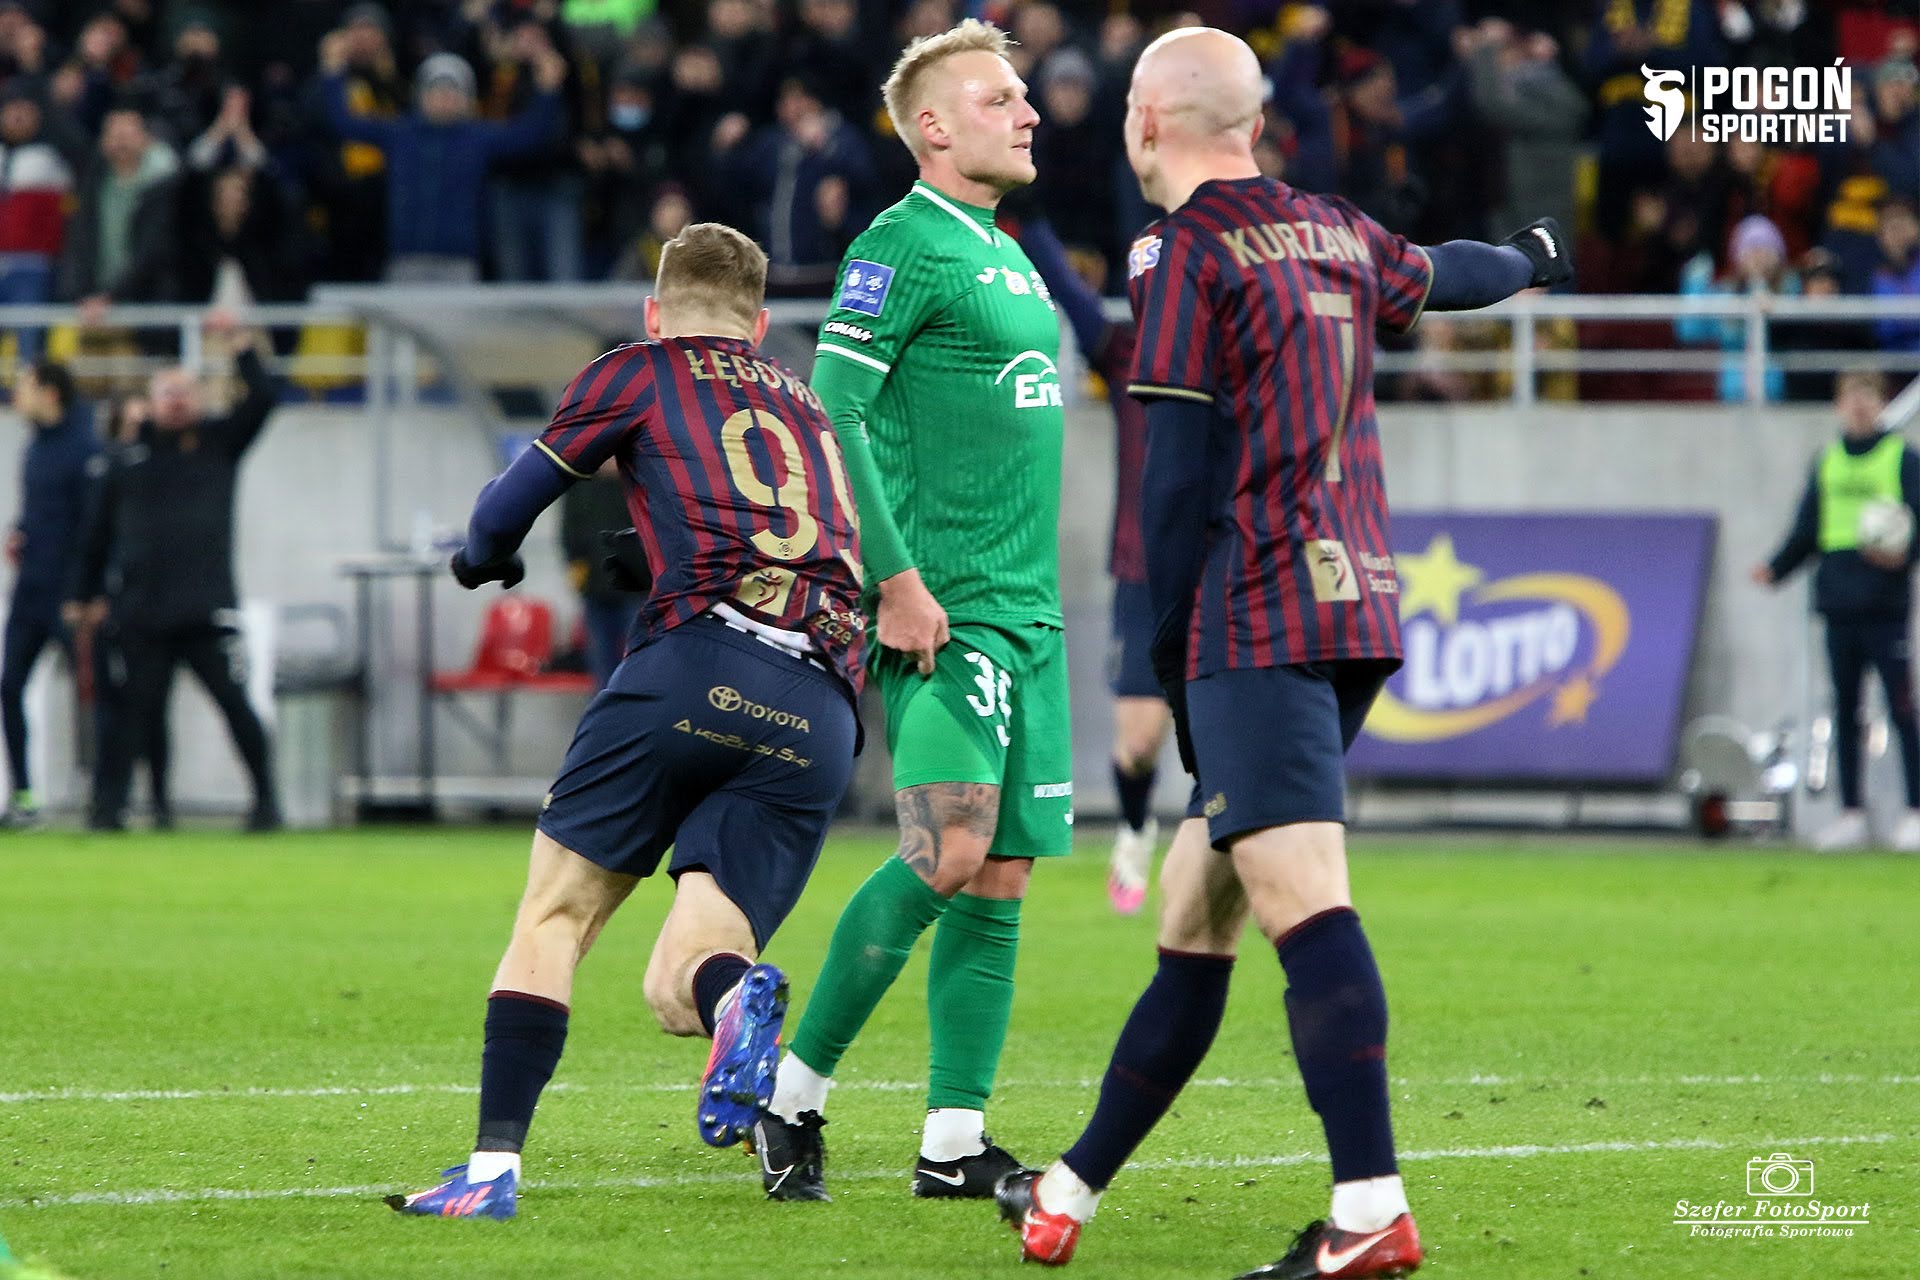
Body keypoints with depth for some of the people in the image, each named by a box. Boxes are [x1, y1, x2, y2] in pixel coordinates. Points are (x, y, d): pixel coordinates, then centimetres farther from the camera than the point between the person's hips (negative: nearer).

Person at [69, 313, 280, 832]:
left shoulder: (220, 444, 10)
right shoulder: (124, 462, 11)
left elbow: (264, 399, -2)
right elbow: (98, 535, 16)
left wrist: (239, 341, -8)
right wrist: (87, 594, 15)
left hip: (209, 609, -1)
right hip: (142, 614, 1)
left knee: (236, 704, -3)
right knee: (136, 708, -1)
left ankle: (265, 802, 5)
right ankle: (109, 804, 0)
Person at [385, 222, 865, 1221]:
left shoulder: (641, 371, 16)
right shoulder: (810, 408, 31)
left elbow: (504, 514, 18)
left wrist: (483, 556, 41)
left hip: (698, 661, -4)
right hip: (822, 716, 4)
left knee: (554, 914, 5)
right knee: (672, 991, 3)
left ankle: (495, 1167, -7)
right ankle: (733, 992, -33)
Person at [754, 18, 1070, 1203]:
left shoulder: (1010, 256, 19)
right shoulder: (903, 247, -9)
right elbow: (831, 416, -16)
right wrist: (894, 581, -20)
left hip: (1027, 614, 9)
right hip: (942, 612, -9)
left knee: (1003, 874, 4)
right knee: (948, 851, -16)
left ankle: (955, 1142, 6)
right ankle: (794, 1093, -4)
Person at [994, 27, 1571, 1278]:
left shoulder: (1186, 250, -5)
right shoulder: (1335, 232, 16)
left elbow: (1179, 479, -8)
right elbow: (1441, 275, 39)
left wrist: (1166, 660, -2)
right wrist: (1530, 257, 62)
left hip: (1254, 616, -8)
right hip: (1359, 606, 8)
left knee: (1303, 896, -18)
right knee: (1196, 911, 13)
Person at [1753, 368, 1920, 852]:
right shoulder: (1827, 463, 14)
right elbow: (1806, 531, 16)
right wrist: (1776, 568, 1)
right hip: (1839, 607, 5)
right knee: (1845, 712, 7)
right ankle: (1852, 814, 12)